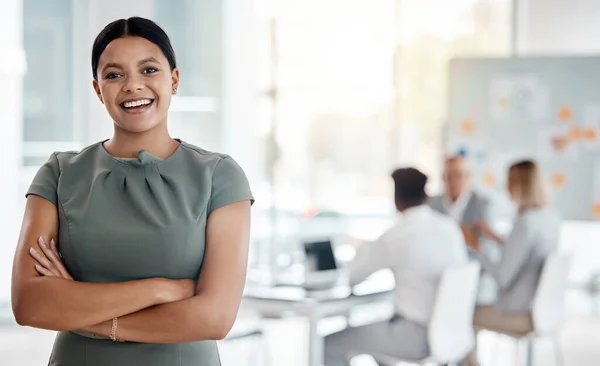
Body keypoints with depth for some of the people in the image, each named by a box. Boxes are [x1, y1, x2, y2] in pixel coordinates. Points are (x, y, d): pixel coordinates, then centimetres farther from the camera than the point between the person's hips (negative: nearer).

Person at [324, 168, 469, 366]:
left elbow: (351, 276, -1)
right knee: (377, 322, 34)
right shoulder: (450, 226, 2)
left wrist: (365, 247, 19)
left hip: (418, 336, -7)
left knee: (331, 343, 5)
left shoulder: (395, 237, -14)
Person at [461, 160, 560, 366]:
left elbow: (503, 278, -23)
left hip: (521, 313, -8)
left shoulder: (526, 222, -27)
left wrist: (476, 249, -10)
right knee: (477, 306, 28)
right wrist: (495, 238, 18)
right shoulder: (551, 216, 1)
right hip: (542, 305, 8)